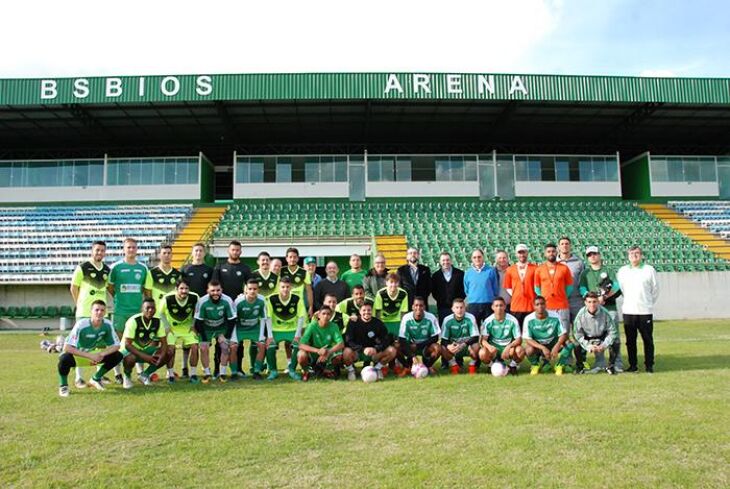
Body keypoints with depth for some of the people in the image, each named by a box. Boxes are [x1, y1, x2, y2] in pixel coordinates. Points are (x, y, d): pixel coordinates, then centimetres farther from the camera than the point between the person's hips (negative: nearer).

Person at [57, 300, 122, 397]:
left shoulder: (107, 324, -16)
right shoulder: (81, 324, -28)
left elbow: (116, 345, -10)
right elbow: (67, 347, -34)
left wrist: (101, 354, -28)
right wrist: (90, 356, -37)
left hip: (94, 355, 4)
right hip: (77, 355, -4)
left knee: (118, 356, -14)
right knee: (65, 358, -37)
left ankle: (96, 379, 10)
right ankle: (63, 386, -6)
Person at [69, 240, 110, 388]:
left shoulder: (107, 270, 8)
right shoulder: (82, 268, -6)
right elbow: (73, 288, 0)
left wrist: (103, 302, 12)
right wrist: (79, 304, 3)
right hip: (84, 312, -5)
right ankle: (79, 378, 5)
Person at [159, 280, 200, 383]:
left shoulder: (194, 298, -20)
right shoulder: (167, 299, -25)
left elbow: (197, 311, 1)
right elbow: (161, 313, -6)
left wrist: (193, 325, -2)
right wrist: (166, 327, -9)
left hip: (187, 327, 2)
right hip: (171, 327, -1)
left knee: (194, 347, -12)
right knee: (170, 349, -16)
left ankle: (193, 374, 2)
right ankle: (170, 375, 3)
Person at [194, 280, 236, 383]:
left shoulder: (227, 301, -26)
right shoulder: (202, 302, -27)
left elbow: (232, 320, -14)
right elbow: (198, 322, -18)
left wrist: (226, 336, -15)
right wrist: (204, 340, -18)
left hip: (222, 328, 0)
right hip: (206, 328, 0)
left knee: (225, 347, -14)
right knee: (203, 348, -14)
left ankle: (223, 373, 2)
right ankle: (206, 373, 5)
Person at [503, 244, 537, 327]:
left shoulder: (535, 268, 4)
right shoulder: (510, 269, 9)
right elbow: (507, 286, 13)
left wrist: (536, 298, -2)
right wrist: (513, 294, 0)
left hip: (531, 305, -1)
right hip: (515, 306, 1)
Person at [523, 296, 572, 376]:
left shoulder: (555, 317, -14)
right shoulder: (529, 319, -17)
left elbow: (564, 334, -14)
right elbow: (527, 339, -20)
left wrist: (557, 346, -33)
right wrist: (543, 348, -33)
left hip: (553, 344, 1)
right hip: (537, 345, -1)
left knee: (568, 344, -26)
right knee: (529, 350, -35)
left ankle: (559, 365, 0)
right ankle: (535, 365, 3)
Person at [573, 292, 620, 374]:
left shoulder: (604, 313, -23)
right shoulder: (581, 314, -23)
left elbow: (612, 332, -16)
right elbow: (577, 334, -17)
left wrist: (603, 345, -25)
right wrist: (588, 346, -25)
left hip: (602, 338, 1)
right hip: (587, 339, 0)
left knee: (614, 344, -26)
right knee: (577, 347, -27)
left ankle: (610, 366, 1)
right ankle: (580, 366, 5)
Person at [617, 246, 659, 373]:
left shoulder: (649, 270, 2)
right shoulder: (622, 271, 8)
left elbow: (655, 290, 8)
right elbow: (619, 288, 15)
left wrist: (649, 303, 9)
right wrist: (628, 301, 11)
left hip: (645, 311, -2)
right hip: (628, 311, 2)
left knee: (648, 339, 2)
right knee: (630, 340, 5)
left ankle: (649, 365, 12)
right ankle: (632, 365, 14)